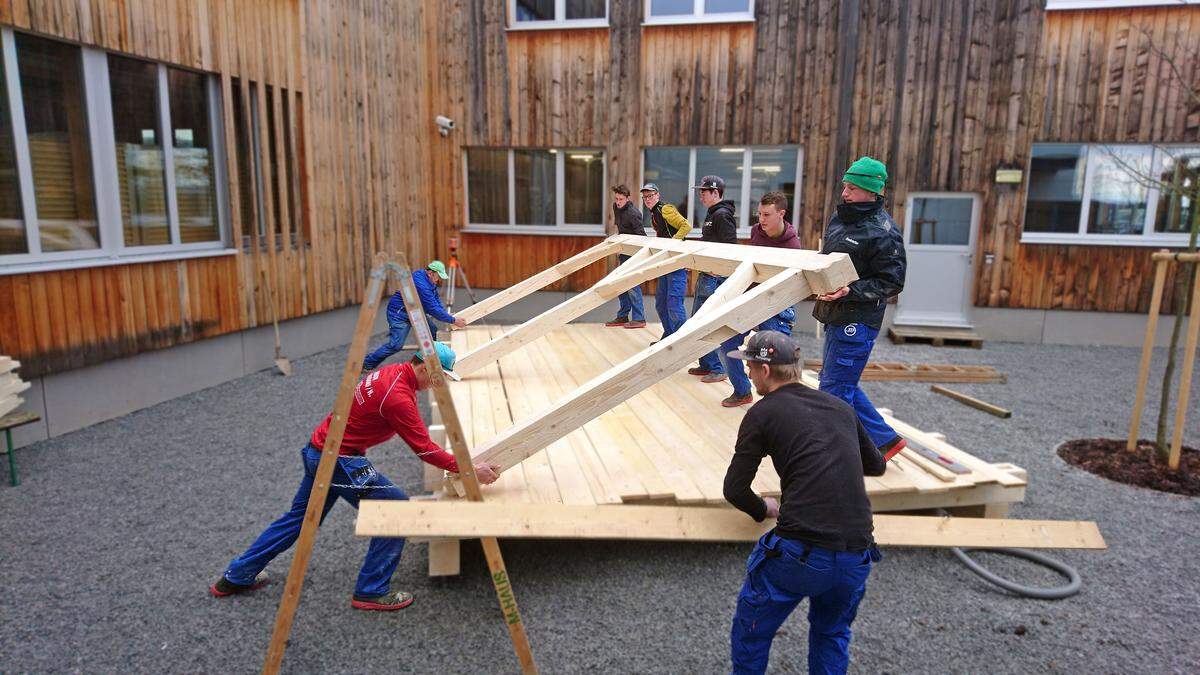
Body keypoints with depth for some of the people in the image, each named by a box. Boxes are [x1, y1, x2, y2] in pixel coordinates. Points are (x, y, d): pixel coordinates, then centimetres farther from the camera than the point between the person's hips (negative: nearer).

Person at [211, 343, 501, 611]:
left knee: (299, 518, 24)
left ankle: (236, 578, 39)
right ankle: (371, 592, 8)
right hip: (340, 461, -10)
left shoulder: (393, 371, 2)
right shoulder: (397, 396, -27)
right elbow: (423, 448, -23)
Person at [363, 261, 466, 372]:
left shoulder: (430, 281, -1)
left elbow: (436, 300, 12)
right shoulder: (421, 283, -30)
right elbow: (433, 309, -28)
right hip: (399, 312, -10)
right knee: (396, 345, -13)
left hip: (414, 311, 10)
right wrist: (453, 321, -20)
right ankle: (367, 364, 0)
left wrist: (447, 315, -1)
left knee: (432, 330, 0)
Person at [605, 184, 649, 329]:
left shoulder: (633, 213, -19)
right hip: (624, 252, 9)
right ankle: (622, 317, 21)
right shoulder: (616, 207, 8)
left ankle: (639, 319, -4)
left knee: (632, 285, -10)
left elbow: (641, 236, -22)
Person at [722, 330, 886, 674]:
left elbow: (735, 489, 0)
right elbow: (876, 465, 30)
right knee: (832, 635, 31)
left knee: (751, 633, 20)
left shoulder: (762, 413, 0)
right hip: (857, 556, 5)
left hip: (799, 553, -5)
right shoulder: (841, 407, 15)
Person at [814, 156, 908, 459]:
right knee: (838, 382, 17)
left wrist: (850, 291, -25)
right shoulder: (839, 218, 11)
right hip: (836, 318, 10)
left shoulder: (883, 232, -15)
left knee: (835, 388, -3)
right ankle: (885, 439, 29)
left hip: (857, 322, -10)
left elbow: (892, 283, -15)